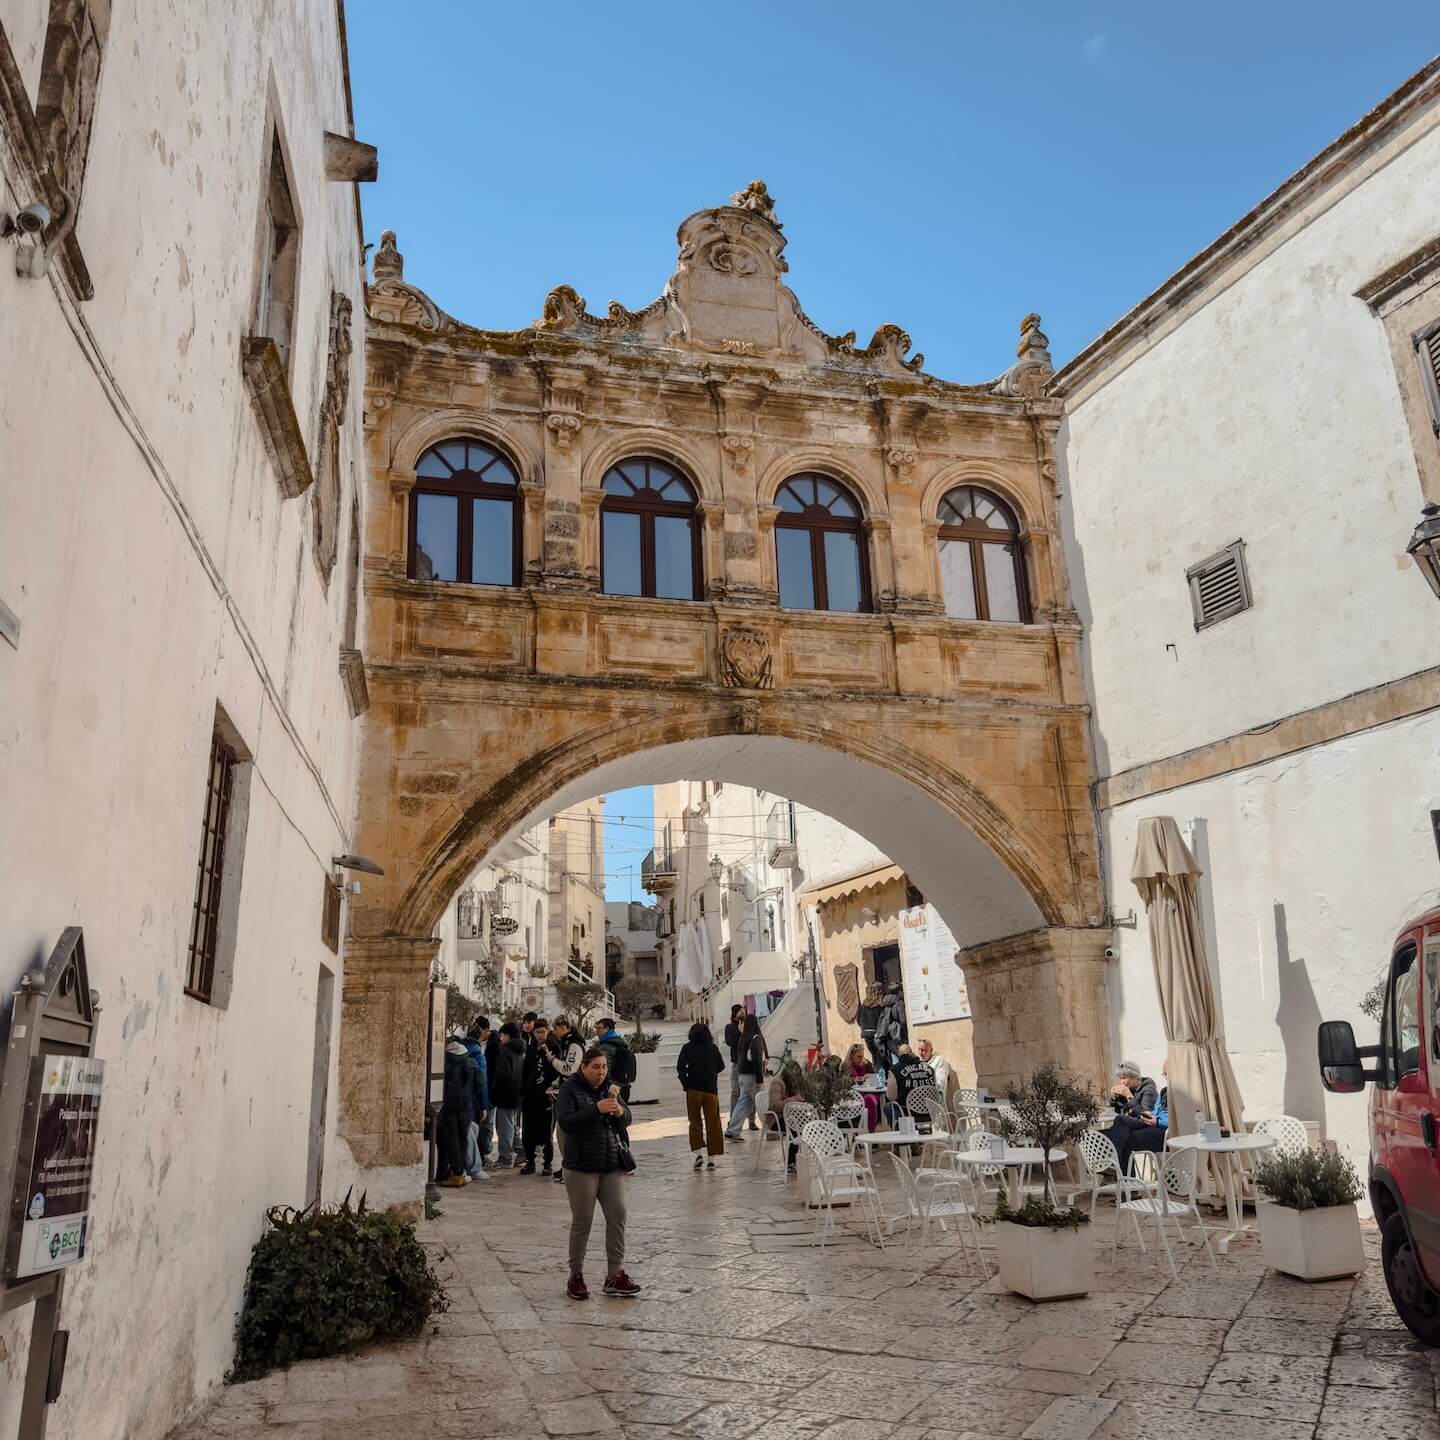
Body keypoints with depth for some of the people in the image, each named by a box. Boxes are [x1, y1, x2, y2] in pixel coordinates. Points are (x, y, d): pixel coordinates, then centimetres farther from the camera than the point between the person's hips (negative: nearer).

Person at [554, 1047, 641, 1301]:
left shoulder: (609, 1088, 8)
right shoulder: (570, 1089, -9)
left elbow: (627, 1119, 7)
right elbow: (565, 1121, -21)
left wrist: (620, 1111, -17)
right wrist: (596, 1109, -30)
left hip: (610, 1164, 5)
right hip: (581, 1165, -5)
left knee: (617, 1215, 2)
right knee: (582, 1221, 2)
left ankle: (615, 1275, 10)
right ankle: (576, 1276, 18)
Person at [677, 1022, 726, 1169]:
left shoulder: (687, 1048, -2)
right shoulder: (713, 1048, 5)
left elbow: (680, 1067, -11)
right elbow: (721, 1066, 10)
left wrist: (685, 1083, -2)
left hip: (694, 1089, -1)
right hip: (711, 1089, 1)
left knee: (695, 1122, 10)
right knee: (712, 1124, 7)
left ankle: (699, 1152, -5)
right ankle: (711, 1158, 7)